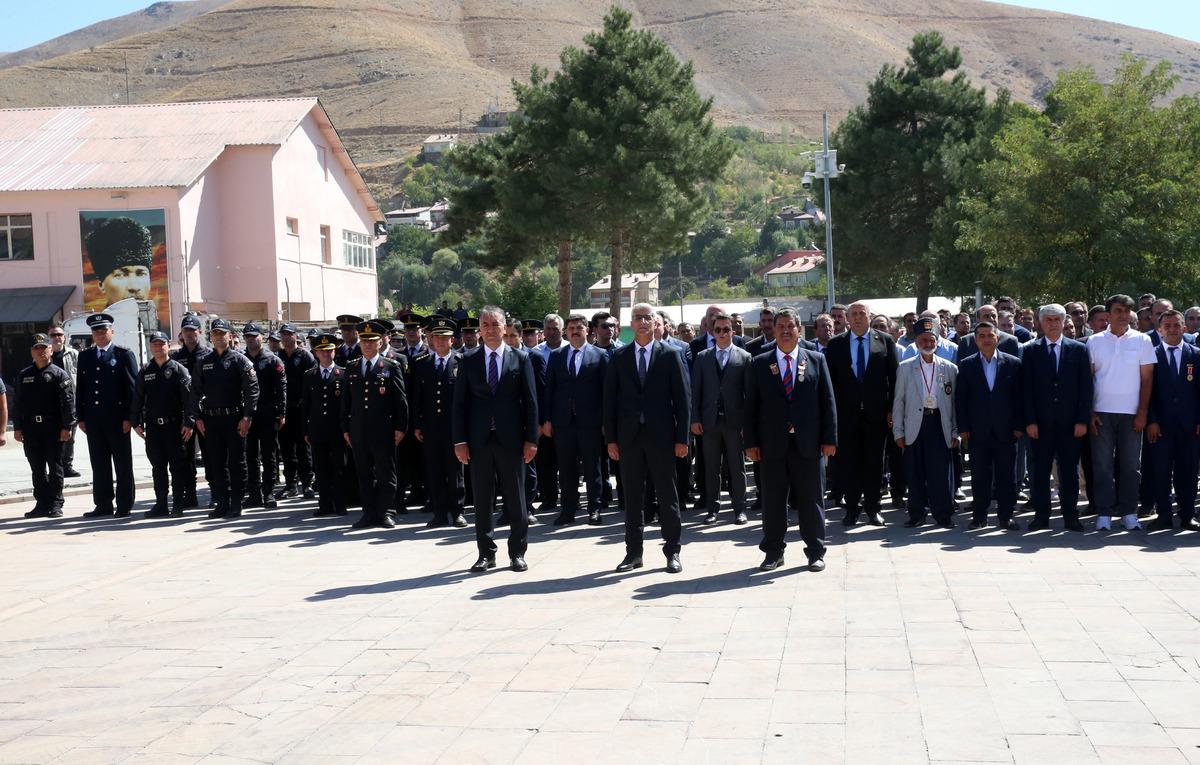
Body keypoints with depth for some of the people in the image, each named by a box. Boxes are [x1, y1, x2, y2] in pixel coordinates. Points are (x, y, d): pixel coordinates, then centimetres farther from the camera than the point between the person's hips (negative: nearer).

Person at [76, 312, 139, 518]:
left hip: (117, 418, -4)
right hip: (93, 419, 5)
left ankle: (124, 506, 6)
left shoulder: (124, 355, 0)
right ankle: (103, 505, 15)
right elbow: (80, 388, 14)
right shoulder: (84, 356, 14)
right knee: (99, 465, 8)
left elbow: (132, 388, -4)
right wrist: (80, 417, 7)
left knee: (123, 465, 1)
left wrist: (129, 417, -10)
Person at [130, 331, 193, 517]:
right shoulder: (144, 372, 10)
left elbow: (188, 397, -6)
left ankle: (177, 505, 6)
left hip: (175, 425, -4)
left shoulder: (179, 369, -1)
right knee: (157, 467, 7)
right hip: (153, 426, 4)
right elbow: (137, 398, 12)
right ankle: (161, 505, 13)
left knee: (177, 467, 0)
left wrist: (189, 423, -12)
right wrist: (136, 423, 6)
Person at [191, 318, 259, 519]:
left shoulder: (240, 360, -2)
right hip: (211, 420, 4)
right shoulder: (203, 363, 11)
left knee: (236, 463, 0)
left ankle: (236, 504, 5)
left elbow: (252, 389, -7)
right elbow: (196, 392, 12)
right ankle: (221, 503, 13)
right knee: (215, 464, 6)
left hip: (235, 418, -4)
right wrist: (198, 417, 3)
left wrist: (247, 417, -13)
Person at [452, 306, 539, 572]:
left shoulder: (520, 358, 4)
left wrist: (531, 439, -4)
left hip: (510, 439, -1)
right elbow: (459, 404, 5)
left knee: (515, 499, 4)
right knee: (482, 500, 6)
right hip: (479, 440, 1)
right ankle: (486, 553, 14)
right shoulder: (469, 361, 6)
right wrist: (459, 440, -3)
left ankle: (517, 553, 14)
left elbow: (530, 401, 2)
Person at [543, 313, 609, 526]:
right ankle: (568, 510, 13)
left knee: (592, 467, 3)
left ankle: (594, 510, 11)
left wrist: (605, 420, -5)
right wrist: (547, 419, 3)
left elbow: (606, 389, 0)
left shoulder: (600, 355, 3)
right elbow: (549, 389, 9)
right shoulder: (556, 356, 10)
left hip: (589, 421, -2)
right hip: (563, 421, 2)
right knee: (566, 468, 6)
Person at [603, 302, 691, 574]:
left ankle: (672, 551, 12)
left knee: (667, 495, 3)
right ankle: (633, 552, 15)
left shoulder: (670, 355, 2)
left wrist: (682, 438, -5)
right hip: (628, 437, 2)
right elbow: (610, 399, 7)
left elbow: (683, 398, 0)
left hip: (661, 436, -2)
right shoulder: (619, 357, 7)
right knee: (632, 497, 7)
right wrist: (611, 439, 1)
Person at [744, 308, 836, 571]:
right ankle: (773, 552, 17)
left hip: (808, 443, 0)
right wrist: (751, 443, -1)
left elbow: (828, 401, 5)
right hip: (772, 444, 0)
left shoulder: (816, 360, 6)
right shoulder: (758, 364, 6)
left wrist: (829, 438, -1)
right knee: (773, 501, 6)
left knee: (811, 500, 5)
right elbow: (751, 406, 5)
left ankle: (815, 552, 16)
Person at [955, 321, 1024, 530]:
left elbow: (1019, 396, 3)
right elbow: (960, 398, 4)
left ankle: (1006, 516, 11)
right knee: (980, 477, 4)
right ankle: (979, 516, 12)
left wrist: (1019, 426, -2)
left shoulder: (1013, 364, 4)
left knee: (1007, 476, 3)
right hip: (978, 432, 0)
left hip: (1006, 430, 0)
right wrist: (963, 428, -2)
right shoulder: (966, 365, 5)